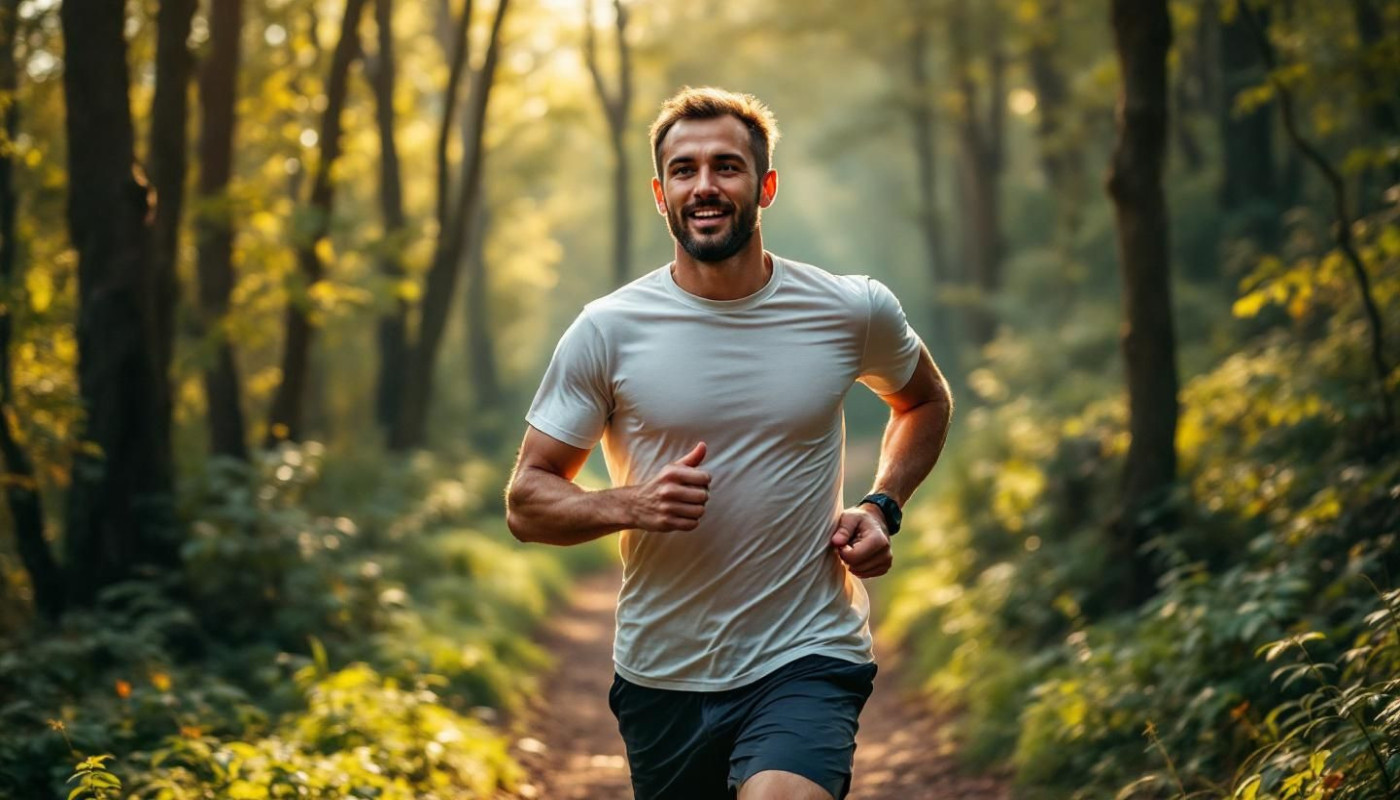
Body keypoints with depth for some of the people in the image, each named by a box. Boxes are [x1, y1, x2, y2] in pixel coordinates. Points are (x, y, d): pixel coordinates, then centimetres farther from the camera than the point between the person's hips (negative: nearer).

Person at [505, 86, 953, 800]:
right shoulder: (607, 332, -4)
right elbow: (526, 501, 0)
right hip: (663, 679, 2)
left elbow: (926, 401, 21)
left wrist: (882, 508, 3)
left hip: (807, 662, -2)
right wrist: (631, 505, -19)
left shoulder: (853, 313, -1)